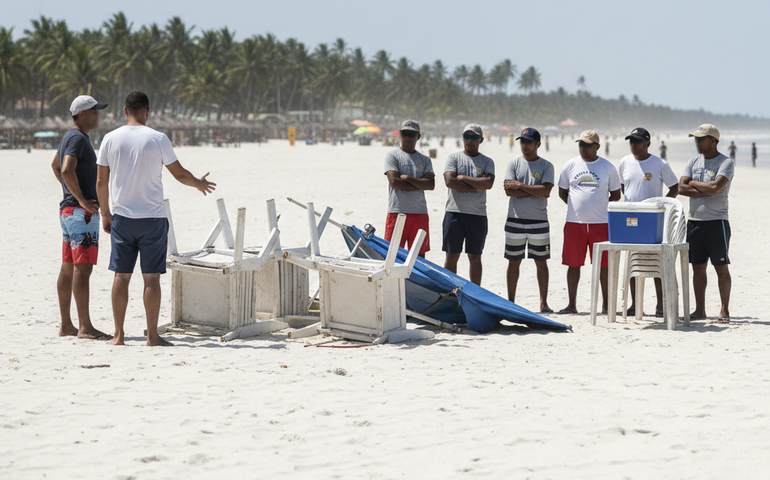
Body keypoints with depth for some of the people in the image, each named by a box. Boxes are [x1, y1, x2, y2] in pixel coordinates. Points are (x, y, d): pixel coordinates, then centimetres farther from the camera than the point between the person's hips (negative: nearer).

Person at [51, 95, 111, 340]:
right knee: (82, 268, -11)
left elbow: (56, 166, 34)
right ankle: (85, 327, -13)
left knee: (68, 269, 10)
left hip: (68, 209, 11)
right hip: (81, 212, -11)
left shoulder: (69, 136, 18)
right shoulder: (78, 138, -14)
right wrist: (81, 199, -22)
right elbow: (67, 169, -29)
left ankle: (66, 325, 13)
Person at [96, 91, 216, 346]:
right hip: (152, 218, -3)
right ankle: (152, 335, 2)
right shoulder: (158, 139, -7)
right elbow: (179, 174, 1)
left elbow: (101, 181, 5)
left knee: (121, 275, 7)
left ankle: (119, 334, 9)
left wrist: (105, 213, 16)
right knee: (151, 277, 1)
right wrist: (200, 183, 21)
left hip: (122, 217, 3)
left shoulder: (110, 139, 1)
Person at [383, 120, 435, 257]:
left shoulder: (425, 160, 14)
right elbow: (394, 182, -10)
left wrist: (408, 178, -9)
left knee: (419, 254, 4)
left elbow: (431, 184, 0)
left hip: (420, 213, 3)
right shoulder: (392, 156, 4)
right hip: (397, 211, -3)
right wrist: (420, 185, -3)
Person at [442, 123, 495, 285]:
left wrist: (463, 178, -8)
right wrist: (477, 186, -9)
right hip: (454, 212, -1)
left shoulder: (487, 161, 9)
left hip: (478, 215, 1)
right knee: (452, 255, 1)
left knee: (475, 257, 6)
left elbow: (488, 183, -9)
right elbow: (450, 181, -11)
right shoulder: (454, 158, 6)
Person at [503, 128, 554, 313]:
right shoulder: (513, 164, 6)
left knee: (541, 262, 2)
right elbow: (509, 191, -7)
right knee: (514, 262, 5)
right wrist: (536, 192, -10)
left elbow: (546, 190, -12)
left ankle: (544, 303, 6)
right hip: (515, 220, 1)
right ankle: (511, 301, 11)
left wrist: (521, 185, -12)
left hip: (539, 221, -1)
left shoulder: (546, 166, 3)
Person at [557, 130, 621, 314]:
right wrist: (578, 206, 4)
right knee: (573, 263, 3)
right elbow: (562, 192, 14)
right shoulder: (570, 165, 7)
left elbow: (616, 195, 9)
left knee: (604, 264, 1)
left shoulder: (608, 167, 4)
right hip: (574, 222, 1)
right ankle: (572, 304, 11)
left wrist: (600, 208, 0)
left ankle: (606, 304, 10)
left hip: (601, 223, -1)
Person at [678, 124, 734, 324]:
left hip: (716, 222, -6)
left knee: (721, 268, -2)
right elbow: (681, 188, 0)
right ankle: (700, 310, 14)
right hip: (694, 221, 6)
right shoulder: (693, 162, 13)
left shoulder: (726, 163, -5)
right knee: (698, 268, 8)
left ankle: (724, 311, 3)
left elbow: (716, 186, -21)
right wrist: (707, 190, -10)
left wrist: (694, 183, -5)